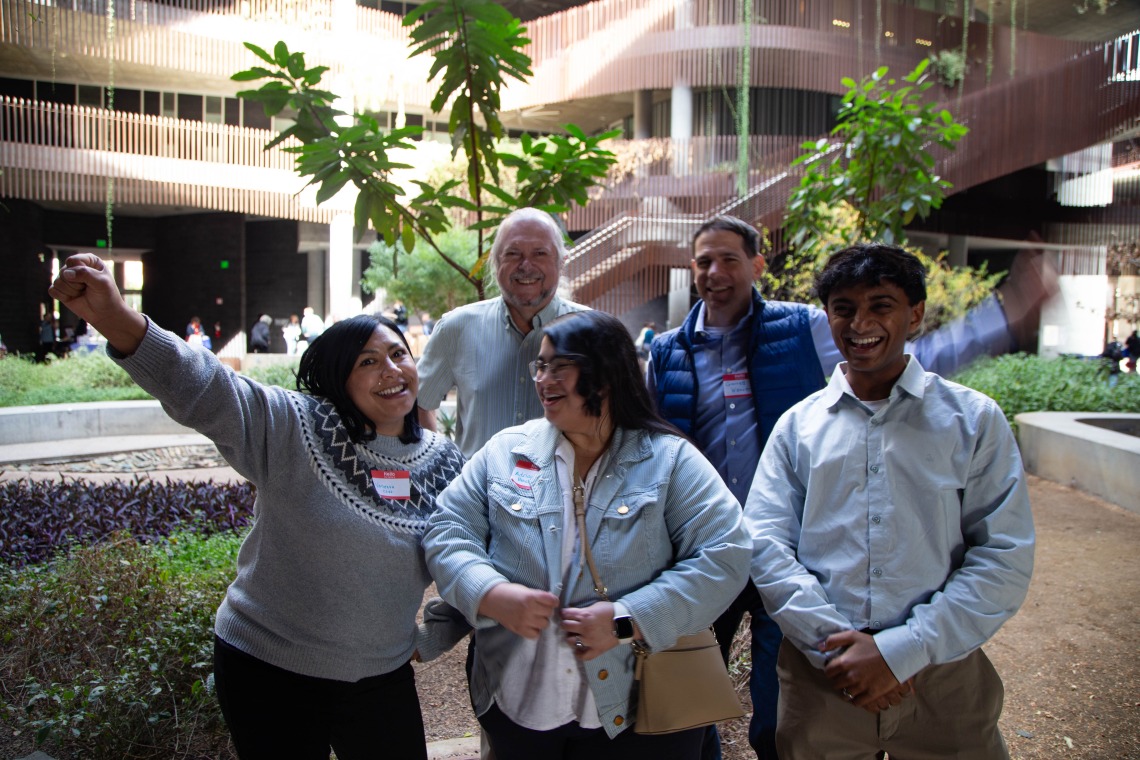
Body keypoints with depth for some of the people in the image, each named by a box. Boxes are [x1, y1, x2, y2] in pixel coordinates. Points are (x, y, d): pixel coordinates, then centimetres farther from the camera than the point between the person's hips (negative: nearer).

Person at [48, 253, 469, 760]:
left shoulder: (446, 465, -2)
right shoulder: (294, 430, -14)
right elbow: (199, 385, -28)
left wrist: (433, 639, 4)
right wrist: (114, 318, -43)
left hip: (382, 682, 3)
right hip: (268, 674, -3)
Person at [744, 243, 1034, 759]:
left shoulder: (974, 420, 0)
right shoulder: (798, 425, 4)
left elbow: (1005, 560, -5)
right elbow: (765, 545, -3)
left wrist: (901, 650, -13)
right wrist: (837, 643, -15)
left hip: (943, 676, 0)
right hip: (820, 673, 1)